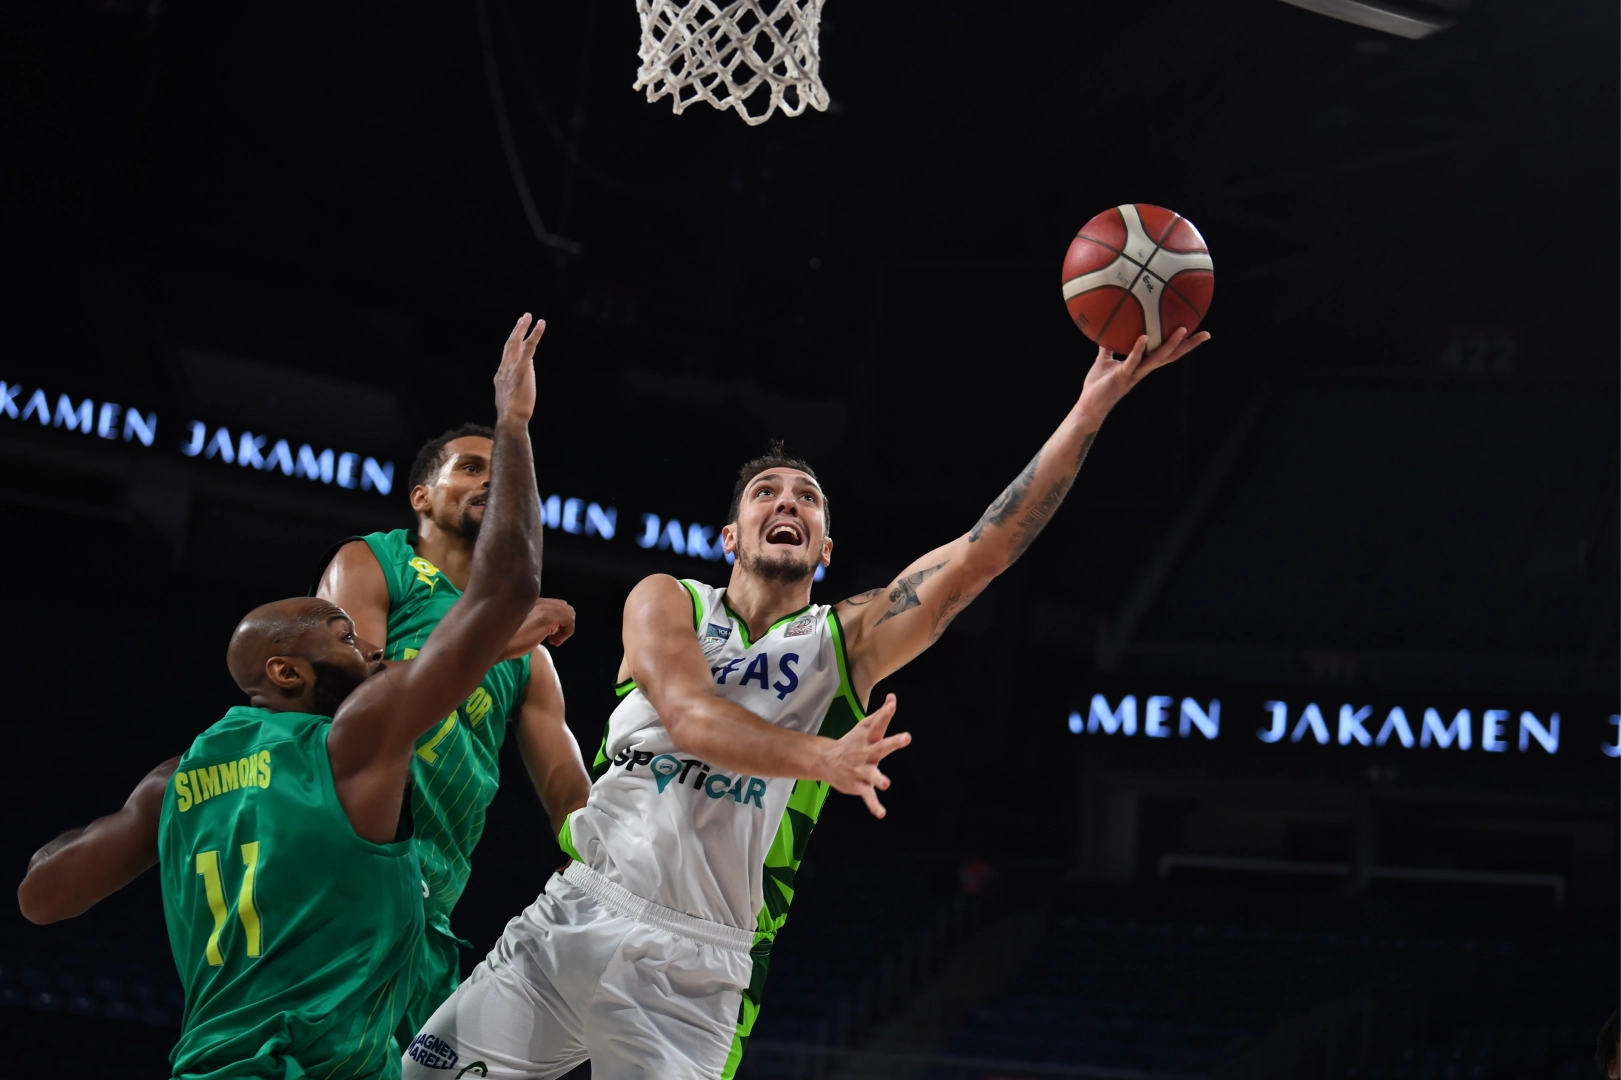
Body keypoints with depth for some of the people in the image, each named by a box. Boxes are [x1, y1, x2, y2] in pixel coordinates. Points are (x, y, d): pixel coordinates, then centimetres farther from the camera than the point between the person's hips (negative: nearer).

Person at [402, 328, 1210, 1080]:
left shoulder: (849, 641, 5)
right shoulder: (667, 603, 4)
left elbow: (983, 554, -6)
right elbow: (689, 717, -16)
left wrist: (1090, 410, -16)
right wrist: (824, 756, -34)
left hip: (696, 973, -1)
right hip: (571, 919, 1)